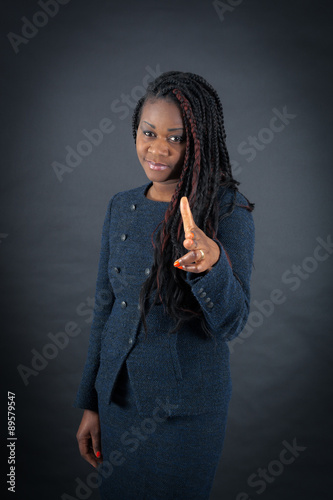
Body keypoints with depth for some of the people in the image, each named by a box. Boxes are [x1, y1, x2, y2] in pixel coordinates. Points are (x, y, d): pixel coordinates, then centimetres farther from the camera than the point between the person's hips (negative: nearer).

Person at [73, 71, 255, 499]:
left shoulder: (227, 209, -13)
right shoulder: (121, 207, 2)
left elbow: (231, 323, -19)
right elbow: (105, 306, 7)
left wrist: (211, 263, -40)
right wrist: (89, 403, 9)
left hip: (186, 410, -4)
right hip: (118, 395, 5)